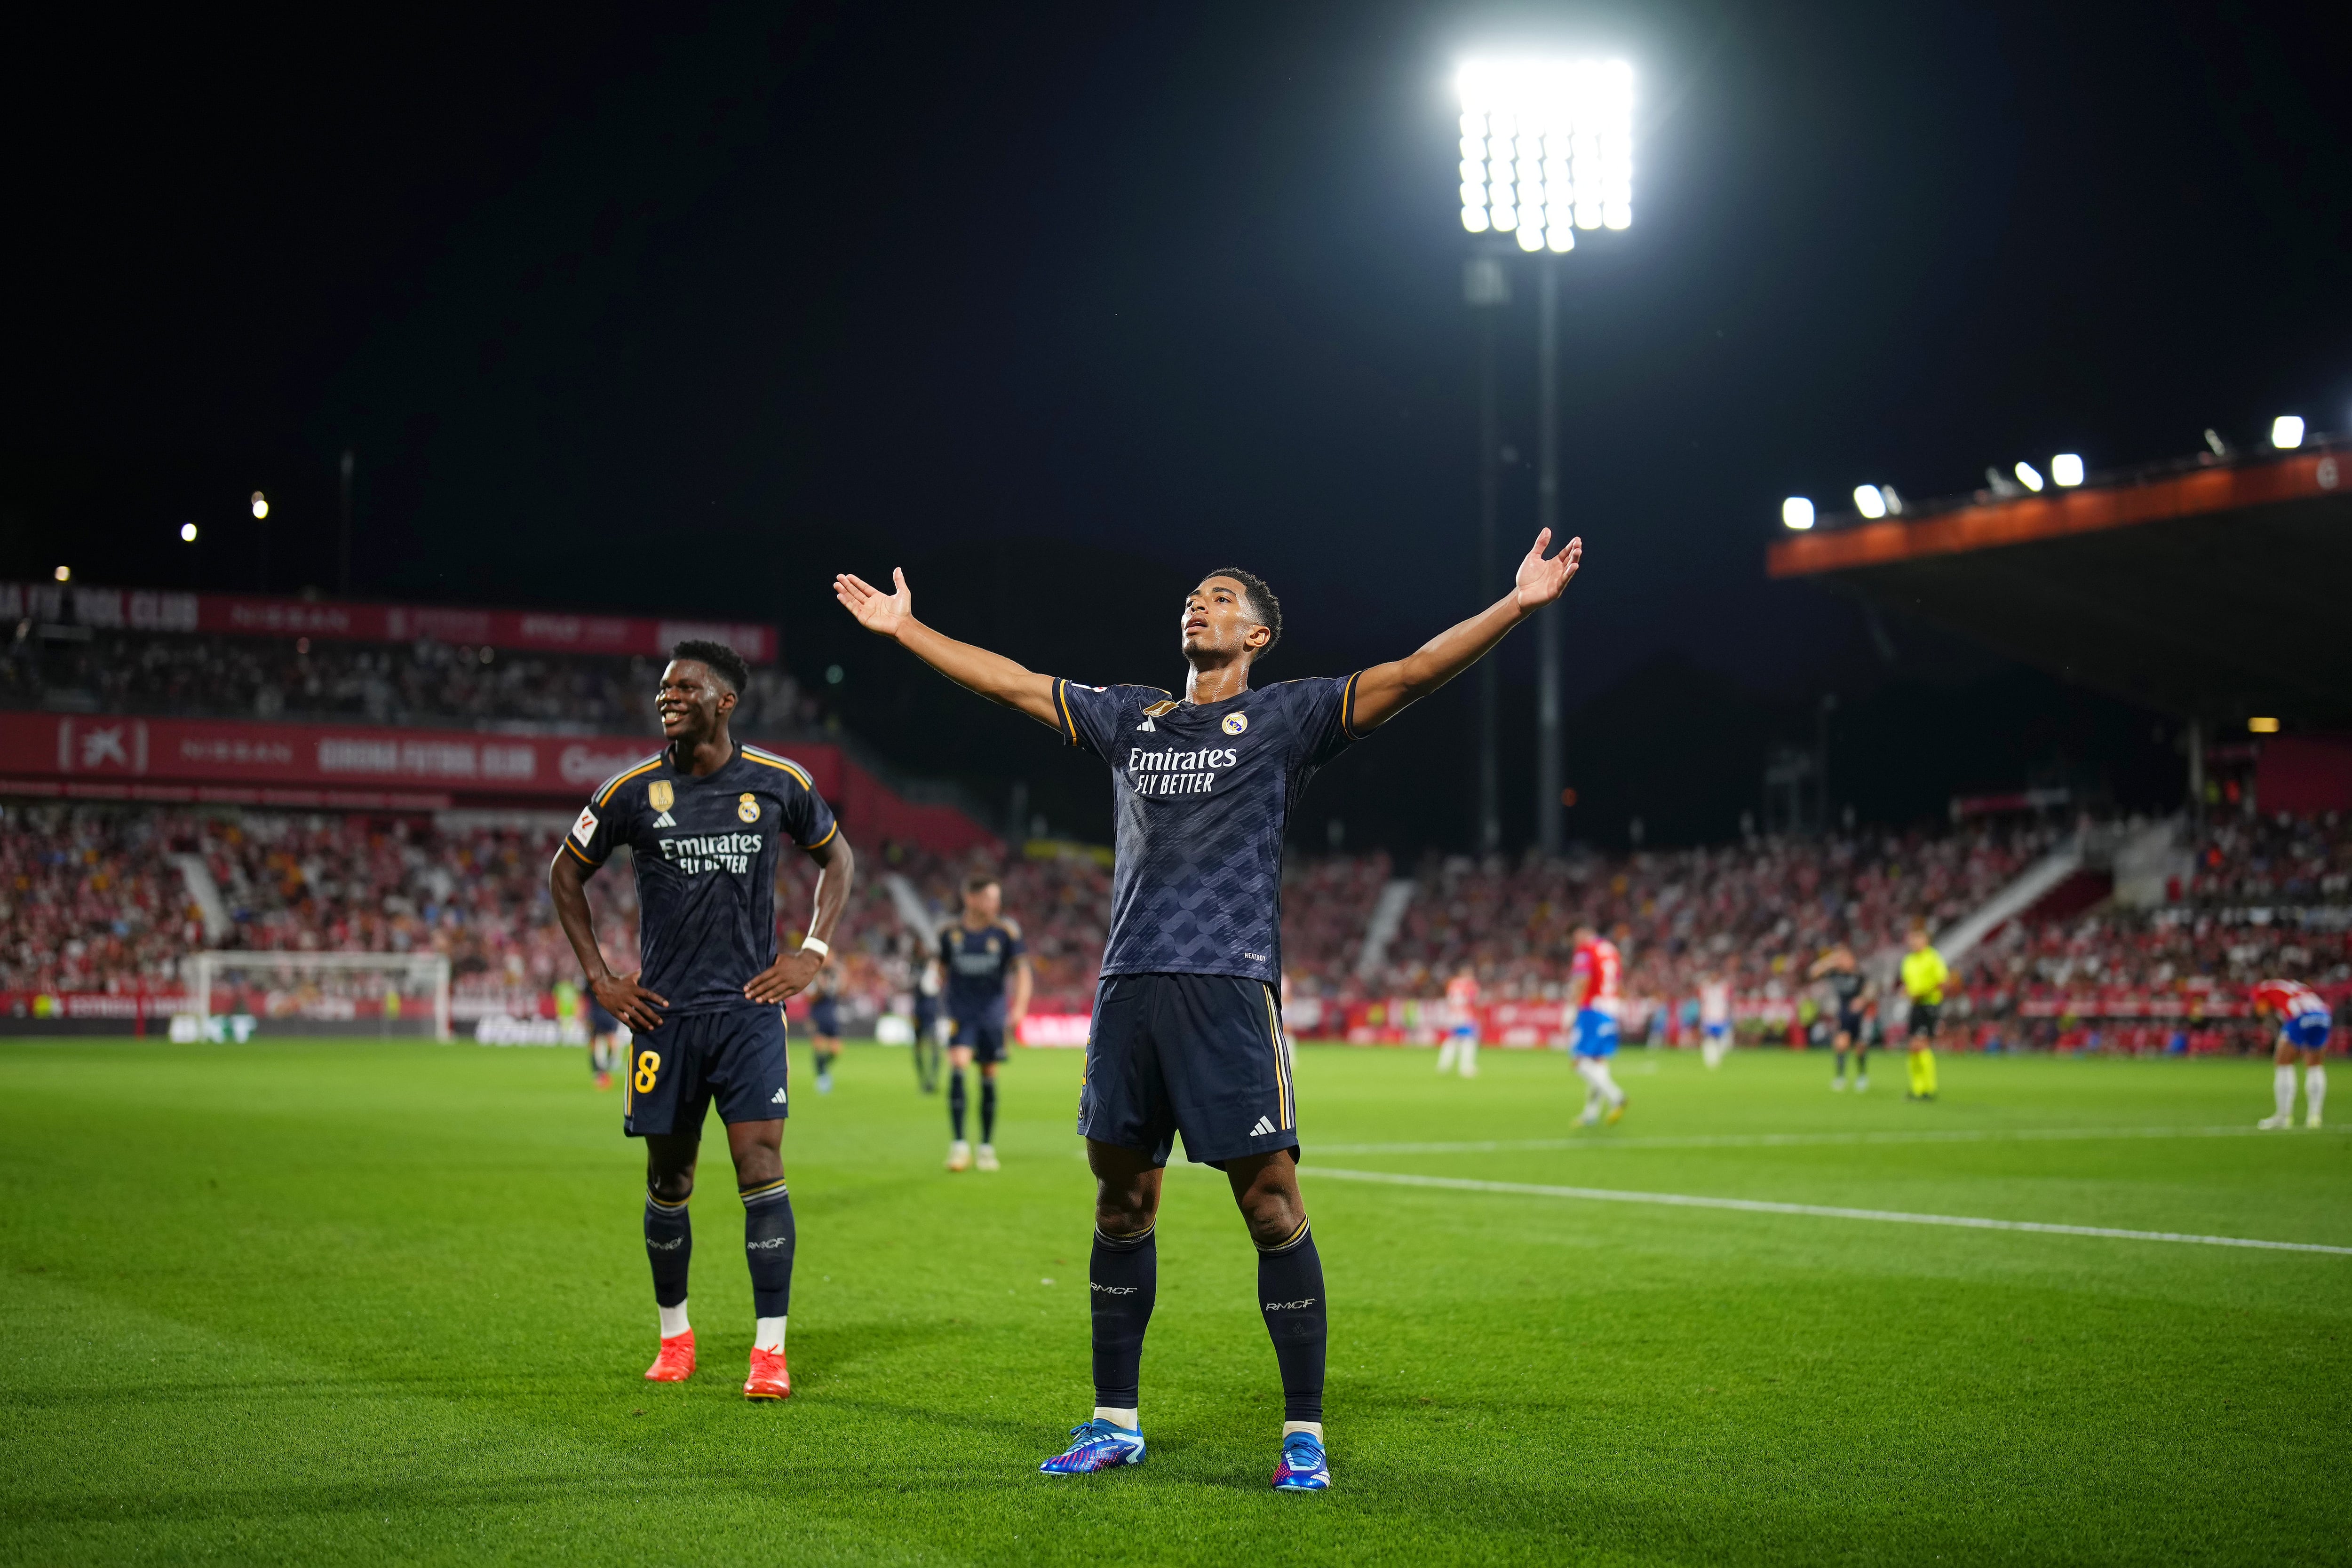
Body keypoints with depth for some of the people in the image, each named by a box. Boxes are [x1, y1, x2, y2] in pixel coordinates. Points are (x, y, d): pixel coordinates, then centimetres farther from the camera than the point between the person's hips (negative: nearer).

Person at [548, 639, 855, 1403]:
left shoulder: (779, 783, -1)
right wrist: (599, 978, 5)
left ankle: (769, 1349, -6)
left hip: (750, 1006, -1)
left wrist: (814, 952, 4)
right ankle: (674, 1336, 26)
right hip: (665, 1012, 1)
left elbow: (837, 858, 16)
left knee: (761, 1168, -10)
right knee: (668, 1182, 8)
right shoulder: (632, 790, -2)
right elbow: (565, 874, 11)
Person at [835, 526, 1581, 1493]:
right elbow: (1010, 684, 27)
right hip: (1129, 981, 5)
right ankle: (1115, 1422, 19)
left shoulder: (1283, 717, 4)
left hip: (1229, 986, -5)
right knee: (1121, 1204, 9)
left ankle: (1305, 1432, 2)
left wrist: (1517, 605, -18)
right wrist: (903, 628, 28)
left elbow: (1409, 676, -7)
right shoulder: (1130, 718, 19)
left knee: (1270, 1205, -6)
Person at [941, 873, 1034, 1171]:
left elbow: (1021, 971, -1)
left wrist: (1020, 1007, -15)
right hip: (961, 1015, -1)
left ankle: (987, 1147, 17)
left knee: (989, 1078, 4)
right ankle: (959, 1144, -18)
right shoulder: (950, 934, 0)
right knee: (958, 1067, -19)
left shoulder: (1006, 932, -1)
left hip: (993, 1015, 1)